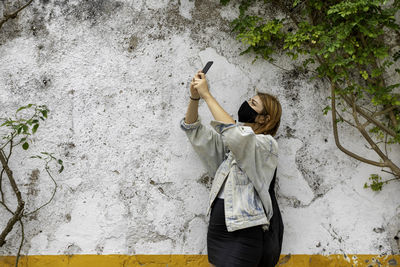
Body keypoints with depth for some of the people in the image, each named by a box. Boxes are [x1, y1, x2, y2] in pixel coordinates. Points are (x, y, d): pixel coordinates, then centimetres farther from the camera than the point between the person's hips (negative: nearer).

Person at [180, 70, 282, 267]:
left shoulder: (268, 144, -5)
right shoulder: (228, 143, 18)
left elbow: (237, 136, -24)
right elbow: (193, 130, 13)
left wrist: (206, 95, -20)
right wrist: (194, 97, -4)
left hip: (243, 230, -7)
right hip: (217, 226, 7)